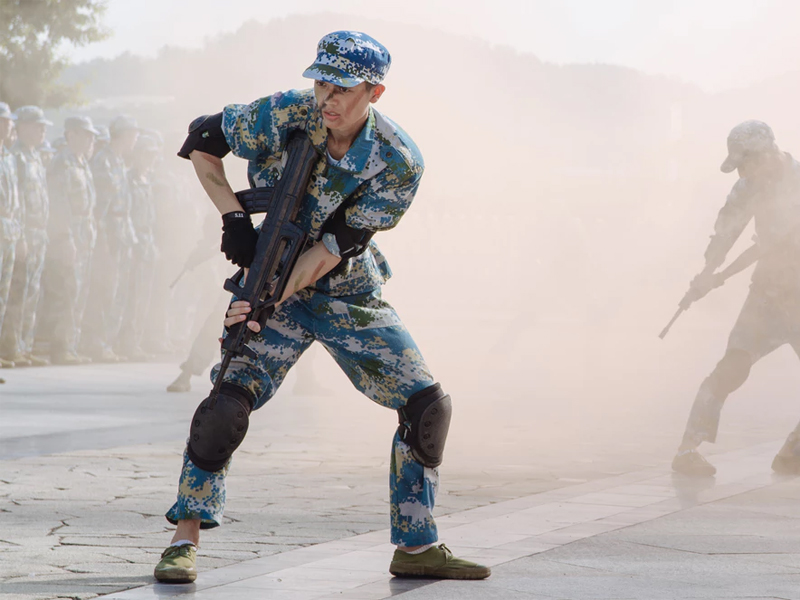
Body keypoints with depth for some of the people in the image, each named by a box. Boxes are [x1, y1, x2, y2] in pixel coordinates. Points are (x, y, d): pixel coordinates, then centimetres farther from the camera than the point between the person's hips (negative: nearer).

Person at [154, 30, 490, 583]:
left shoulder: (398, 164, -19)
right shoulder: (286, 115, -19)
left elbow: (332, 247, -22)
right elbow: (202, 139, -4)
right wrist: (232, 215, -16)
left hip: (353, 297, 2)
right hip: (273, 288, -2)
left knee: (428, 407, -5)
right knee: (228, 402, -22)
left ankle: (417, 548, 8)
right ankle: (185, 539, -10)